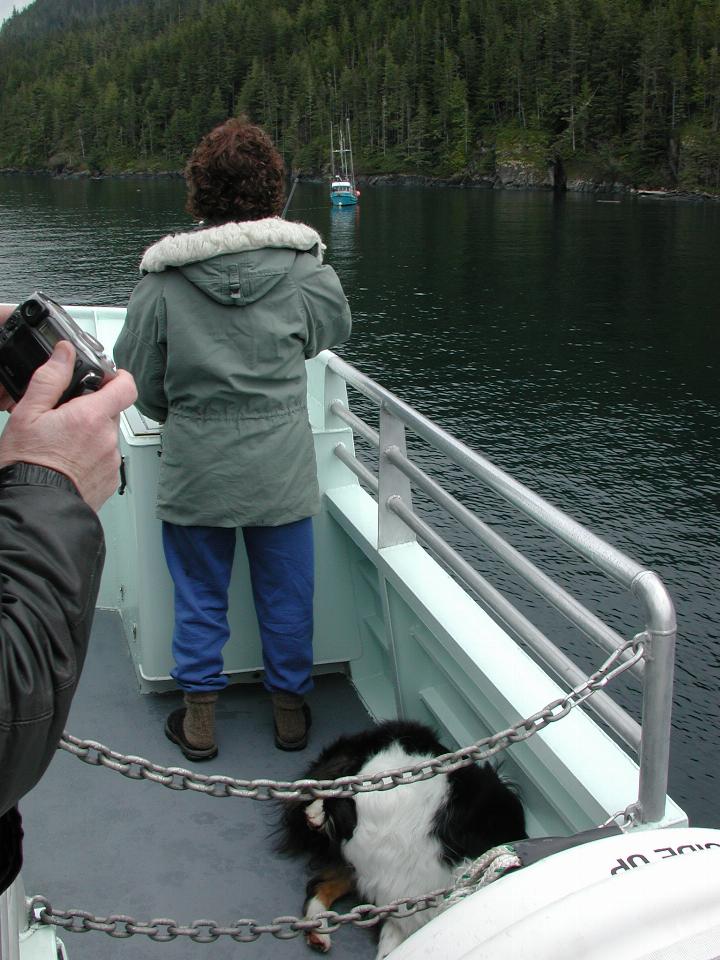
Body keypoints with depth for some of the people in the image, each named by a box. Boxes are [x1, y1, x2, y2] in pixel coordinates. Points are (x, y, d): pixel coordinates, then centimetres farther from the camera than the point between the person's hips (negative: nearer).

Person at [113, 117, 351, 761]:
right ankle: (290, 709, 30)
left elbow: (138, 376, -2)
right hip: (282, 471, 1)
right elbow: (335, 330, 11)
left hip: (194, 468, 0)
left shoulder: (162, 278, -10)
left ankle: (199, 717, 25)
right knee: (286, 594, 15)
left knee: (199, 595, 15)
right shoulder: (307, 269, -9)